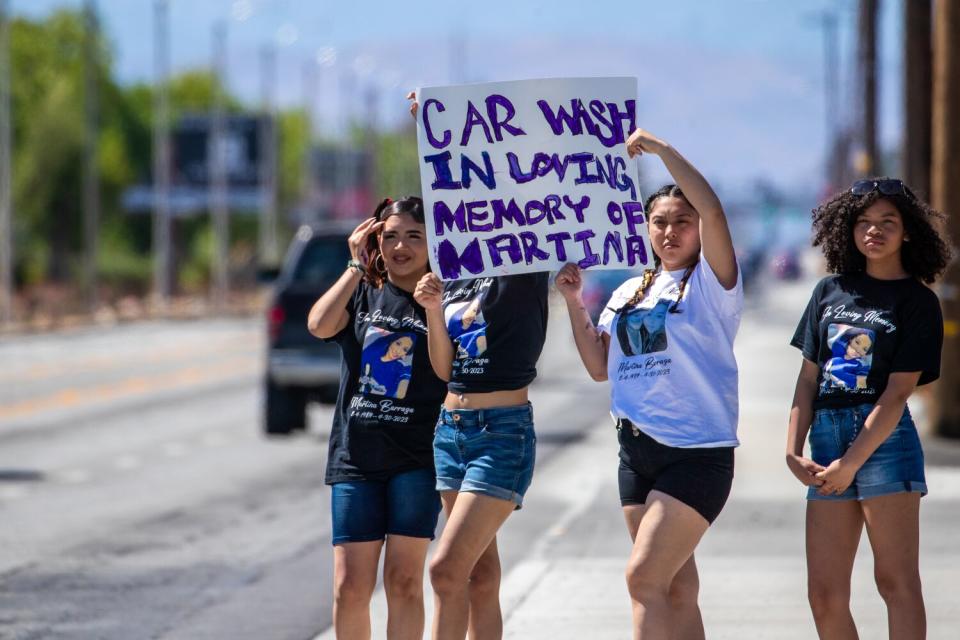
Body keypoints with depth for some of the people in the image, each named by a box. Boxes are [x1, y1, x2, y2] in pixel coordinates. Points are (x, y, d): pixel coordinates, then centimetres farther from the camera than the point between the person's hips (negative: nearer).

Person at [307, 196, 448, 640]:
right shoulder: (362, 295, 11)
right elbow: (320, 324, -10)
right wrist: (358, 266, -5)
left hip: (417, 458, -2)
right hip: (356, 456, 2)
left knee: (404, 581, -4)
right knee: (349, 586, -1)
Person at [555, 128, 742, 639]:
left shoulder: (710, 283, -4)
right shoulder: (629, 293, 15)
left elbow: (712, 211, -20)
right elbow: (599, 366, 15)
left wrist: (662, 150, -17)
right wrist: (573, 301, 5)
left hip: (697, 451, -7)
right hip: (637, 451, 7)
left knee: (643, 576, -15)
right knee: (674, 587, 9)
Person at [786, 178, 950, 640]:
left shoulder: (918, 302, 0)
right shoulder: (831, 291, 14)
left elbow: (897, 393, -8)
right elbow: (808, 378, 14)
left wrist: (851, 463, -14)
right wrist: (794, 450, 1)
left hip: (884, 438, -5)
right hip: (827, 438, 5)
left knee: (896, 581, -8)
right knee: (825, 595, 2)